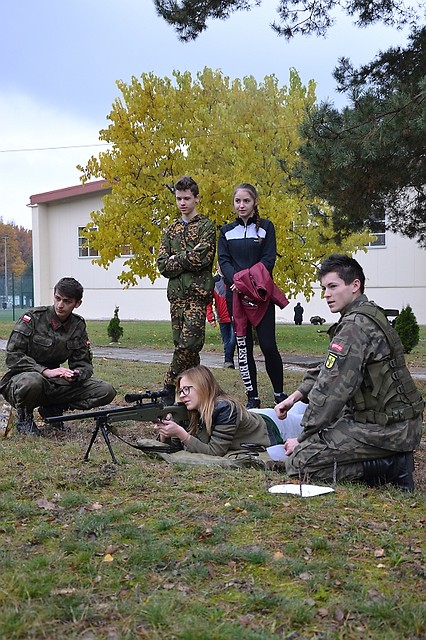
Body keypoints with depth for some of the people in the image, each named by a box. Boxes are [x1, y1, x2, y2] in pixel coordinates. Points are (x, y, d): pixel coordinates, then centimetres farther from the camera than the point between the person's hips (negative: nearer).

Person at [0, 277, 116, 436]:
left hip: (54, 384, 5)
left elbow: (84, 363, 6)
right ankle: (24, 418, -8)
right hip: (20, 379, -5)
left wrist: (76, 374, -20)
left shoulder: (78, 325, 4)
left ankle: (52, 408, 4)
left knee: (107, 391, -10)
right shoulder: (32, 317, -11)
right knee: (33, 382, -43)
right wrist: (46, 371, -30)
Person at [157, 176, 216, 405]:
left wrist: (176, 258, -3)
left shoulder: (206, 226, 2)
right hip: (177, 293, 5)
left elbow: (202, 259, -14)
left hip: (197, 293, -5)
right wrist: (188, 260, -6)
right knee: (183, 345, 5)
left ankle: (169, 385, -3)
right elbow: (163, 265, 7)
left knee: (189, 343, -14)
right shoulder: (171, 230, 18)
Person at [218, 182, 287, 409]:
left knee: (268, 344, -8)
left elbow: (269, 259, -3)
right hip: (235, 294, 2)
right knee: (243, 347, 3)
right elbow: (223, 261, 3)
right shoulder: (226, 231, 11)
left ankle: (279, 392, 9)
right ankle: (252, 396, 11)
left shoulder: (266, 227, 5)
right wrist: (236, 281, -16)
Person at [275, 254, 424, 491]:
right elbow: (327, 370, 20)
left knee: (300, 461, -13)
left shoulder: (355, 327, -20)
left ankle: (390, 466, -8)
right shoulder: (370, 316, 12)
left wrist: (303, 438, -11)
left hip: (386, 429, -10)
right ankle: (393, 459, 12)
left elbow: (331, 390, -21)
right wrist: (295, 396, 8)